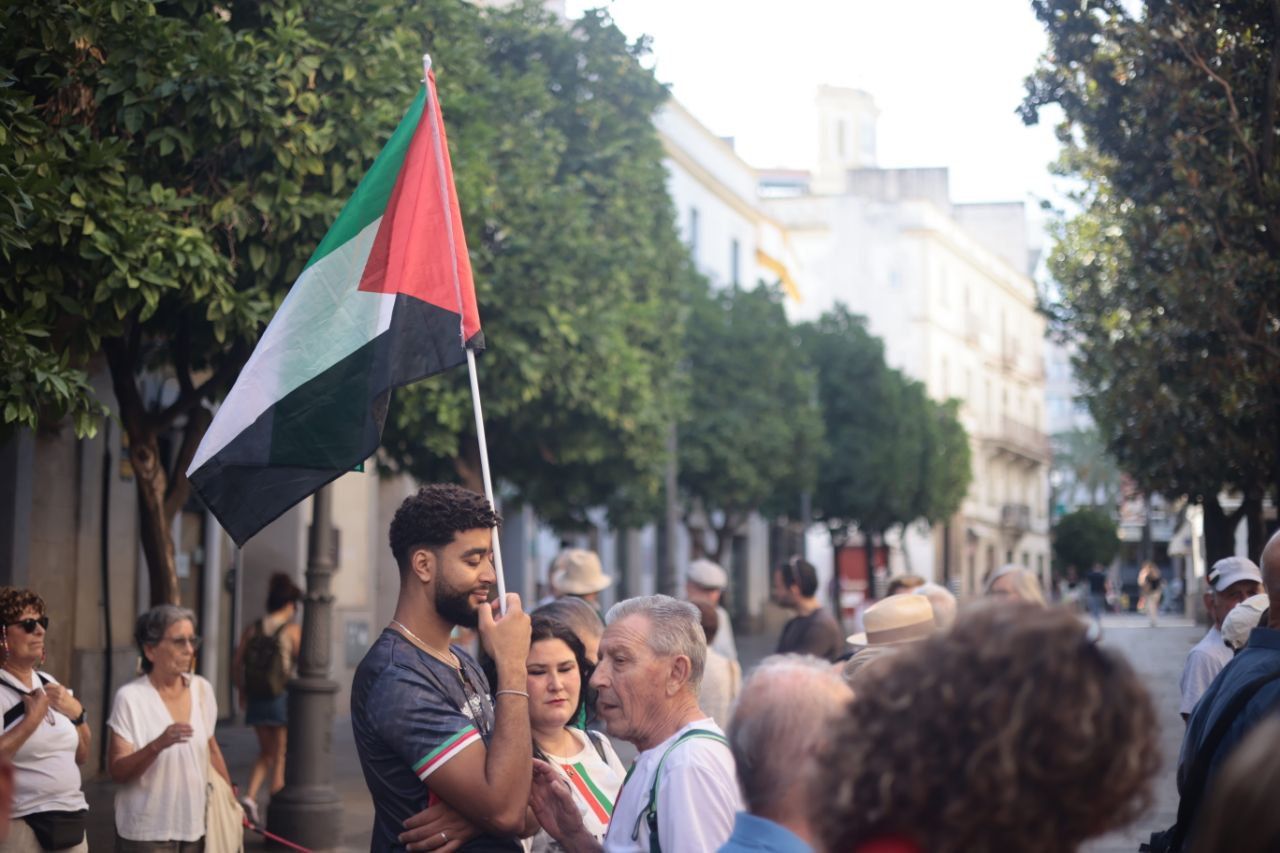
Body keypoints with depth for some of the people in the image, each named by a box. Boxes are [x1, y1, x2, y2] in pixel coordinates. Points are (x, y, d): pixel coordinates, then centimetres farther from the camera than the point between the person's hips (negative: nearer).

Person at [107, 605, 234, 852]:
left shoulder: (202, 690, 4)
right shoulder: (130, 697, -12)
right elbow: (117, 771, -15)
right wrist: (158, 745, -30)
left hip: (195, 825, 5)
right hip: (146, 832, -5)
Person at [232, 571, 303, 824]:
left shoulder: (252, 629, 5)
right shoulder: (292, 630, -7)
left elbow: (237, 665, 4)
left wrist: (243, 692, 16)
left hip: (256, 699, 4)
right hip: (282, 698, -4)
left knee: (265, 753, 18)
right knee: (280, 755, 8)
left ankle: (249, 796, 0)